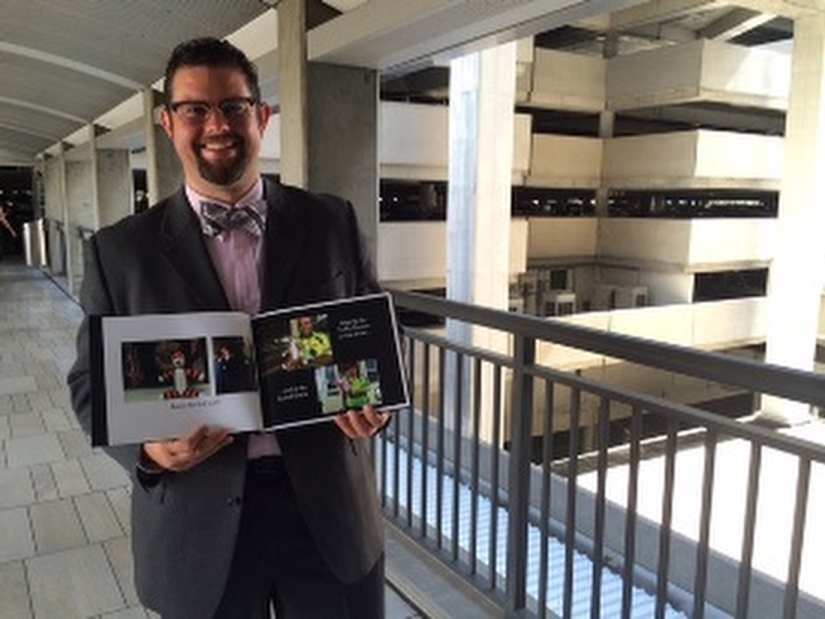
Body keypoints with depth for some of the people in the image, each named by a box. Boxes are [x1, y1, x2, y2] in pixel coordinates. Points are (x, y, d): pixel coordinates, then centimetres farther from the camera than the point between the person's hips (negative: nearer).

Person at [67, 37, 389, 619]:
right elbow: (92, 380, 4)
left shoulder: (333, 221, 0)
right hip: (196, 520, 0)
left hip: (329, 505, 1)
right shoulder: (119, 250, -1)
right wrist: (146, 445, -15)